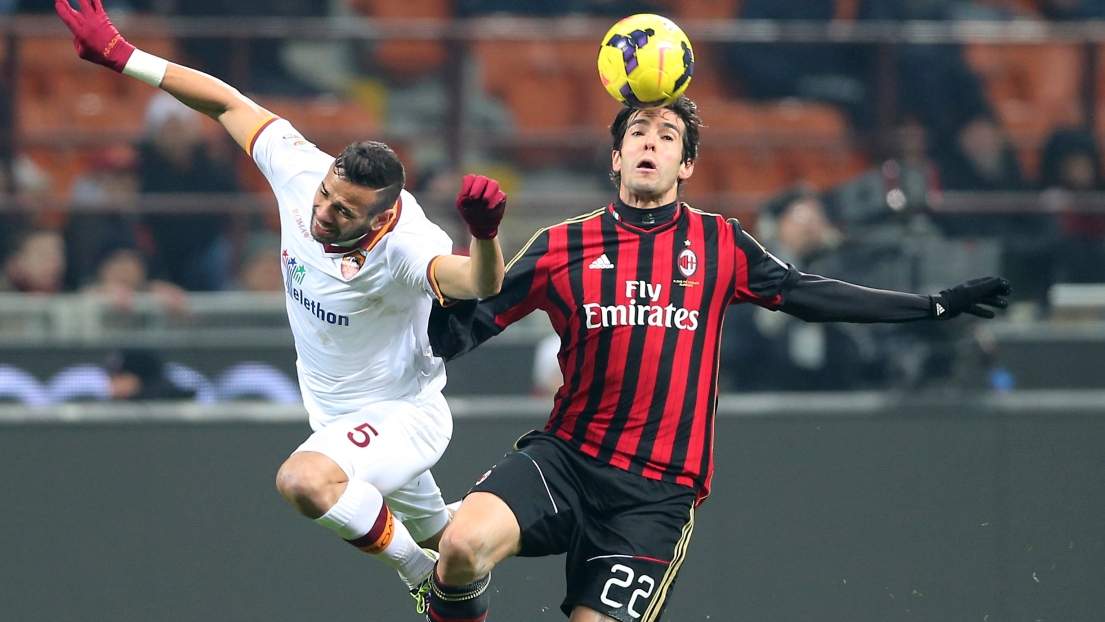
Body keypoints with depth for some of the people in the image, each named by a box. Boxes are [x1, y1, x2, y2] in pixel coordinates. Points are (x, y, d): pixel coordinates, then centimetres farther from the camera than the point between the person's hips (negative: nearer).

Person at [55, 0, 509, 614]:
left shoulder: (404, 246, -36)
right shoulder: (301, 170, -19)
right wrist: (120, 54, -7)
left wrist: (485, 234, -77)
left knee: (305, 480, -34)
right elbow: (229, 103, -7)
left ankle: (428, 578, -14)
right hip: (338, 418, 7)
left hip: (403, 415, -7)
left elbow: (479, 284, -55)